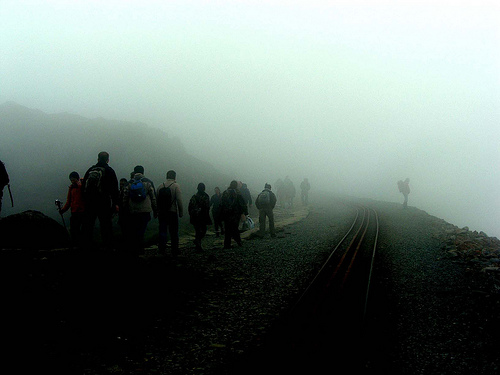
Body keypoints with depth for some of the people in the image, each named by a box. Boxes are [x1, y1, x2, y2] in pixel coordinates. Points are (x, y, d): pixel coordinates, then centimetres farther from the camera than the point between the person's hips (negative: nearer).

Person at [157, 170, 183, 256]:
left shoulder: (160, 186, 5)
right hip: (172, 212, -3)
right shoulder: (176, 186, -7)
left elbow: (156, 200, 5)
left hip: (161, 213, 3)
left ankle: (161, 249, 4)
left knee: (162, 231, 9)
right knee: (174, 233, 5)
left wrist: (157, 211, 12)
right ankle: (175, 252, 9)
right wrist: (181, 212, -6)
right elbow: (179, 200, -13)